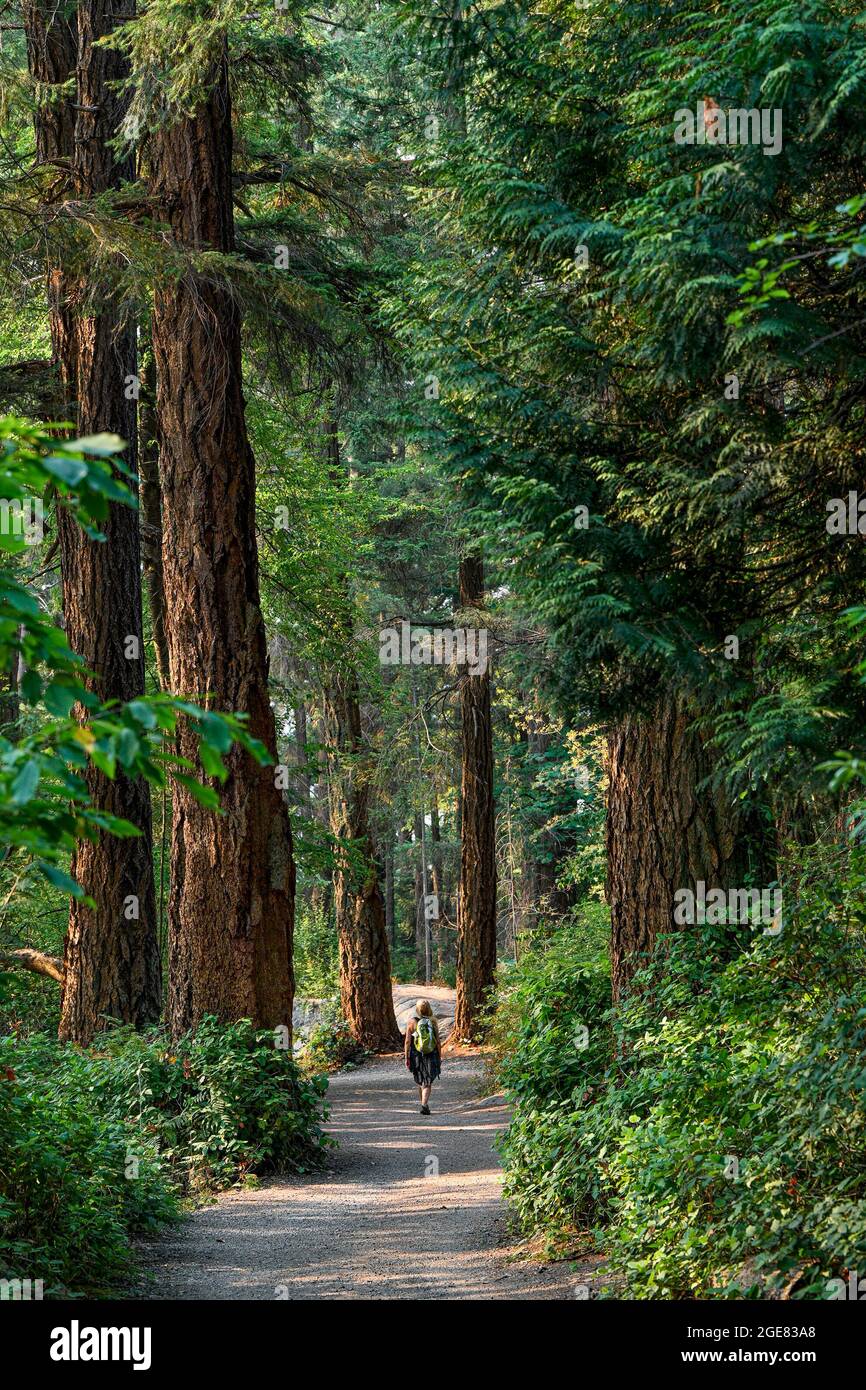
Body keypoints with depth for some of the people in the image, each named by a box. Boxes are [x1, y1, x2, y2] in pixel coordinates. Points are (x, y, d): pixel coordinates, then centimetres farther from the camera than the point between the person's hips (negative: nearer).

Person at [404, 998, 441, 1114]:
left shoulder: (412, 1022, -7)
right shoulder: (433, 1022, -4)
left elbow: (407, 1041, -8)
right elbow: (438, 1041, -2)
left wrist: (407, 1057, -2)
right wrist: (440, 1057, 7)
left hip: (416, 1056, 0)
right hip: (431, 1056, 0)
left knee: (420, 1082, 19)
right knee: (427, 1083, 2)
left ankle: (424, 1104, 31)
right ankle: (424, 1104, -17)